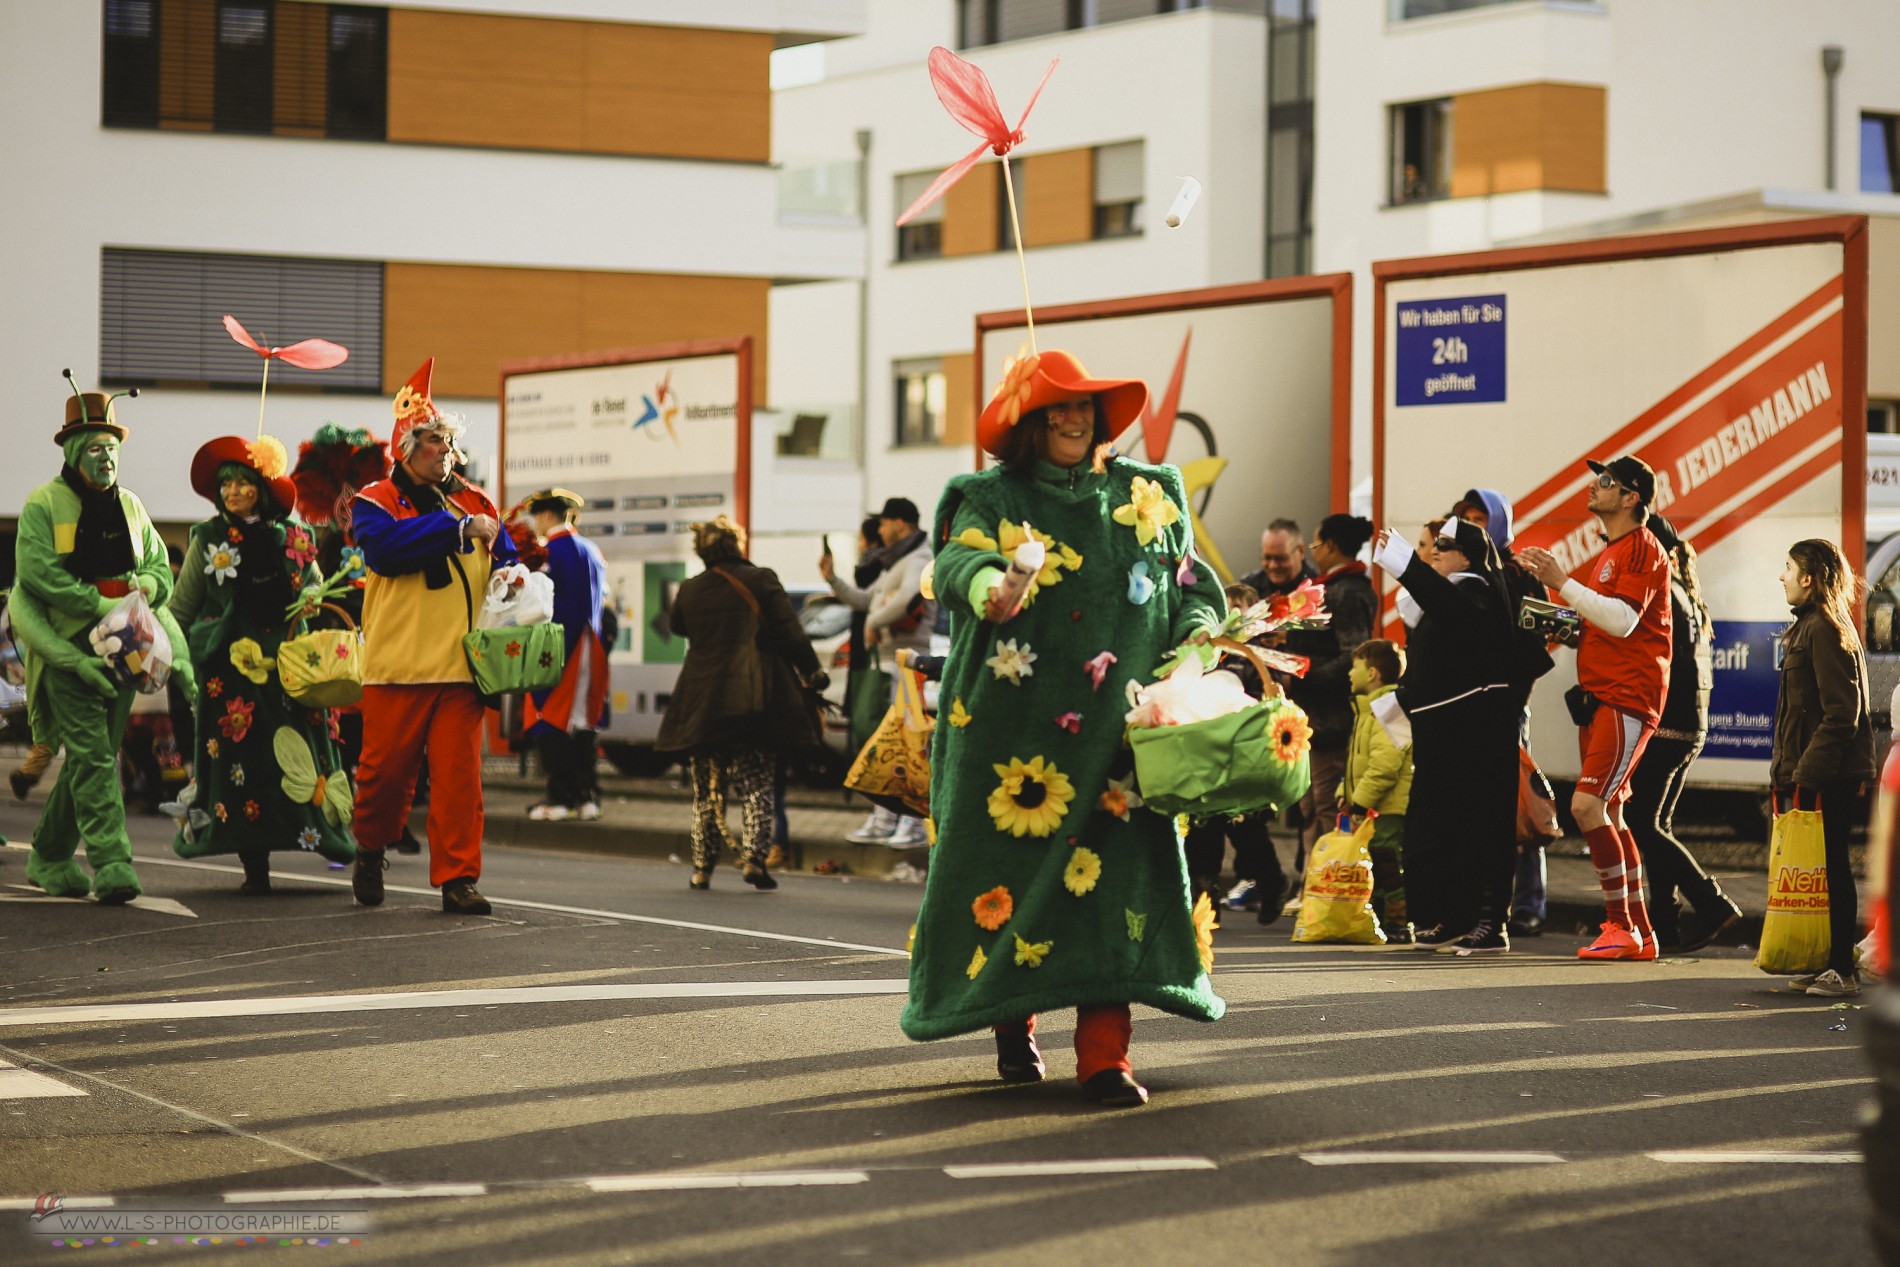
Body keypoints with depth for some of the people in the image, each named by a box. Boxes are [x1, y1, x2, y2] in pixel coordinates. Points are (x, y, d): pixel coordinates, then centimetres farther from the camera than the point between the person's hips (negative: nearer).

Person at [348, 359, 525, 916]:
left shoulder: (475, 503, 16)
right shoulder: (376, 502, 3)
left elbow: (504, 558, 18)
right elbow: (387, 547, -16)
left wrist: (512, 573, -6)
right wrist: (457, 527, -15)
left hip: (461, 662, 3)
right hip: (397, 662, -3)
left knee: (460, 774, -2)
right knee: (386, 768, 2)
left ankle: (457, 877, 2)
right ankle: (371, 850, 28)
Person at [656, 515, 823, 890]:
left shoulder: (690, 590, 4)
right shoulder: (761, 579, -4)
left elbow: (677, 625, 24)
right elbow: (790, 632, -6)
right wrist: (810, 672, 4)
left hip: (702, 701, 2)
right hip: (755, 698, -2)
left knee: (706, 789, 10)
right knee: (756, 784, 3)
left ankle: (702, 868, 10)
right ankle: (754, 856, -9)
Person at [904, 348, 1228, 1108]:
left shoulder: (1147, 496, 14)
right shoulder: (991, 502, 2)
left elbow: (1195, 584, 15)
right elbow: (961, 561, -18)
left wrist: (1197, 634, -7)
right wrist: (991, 589, -42)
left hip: (1116, 731, 2)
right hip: (1015, 729, -2)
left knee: (1116, 872, -8)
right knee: (1015, 862, 1)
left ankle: (1104, 1054, -9)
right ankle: (1012, 1024, 22)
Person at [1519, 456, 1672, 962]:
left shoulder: (1643, 548, -10)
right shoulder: (1607, 556, 21)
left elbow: (1621, 620, -20)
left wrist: (1562, 582, -18)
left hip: (1628, 700, -10)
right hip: (1598, 697, 10)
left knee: (1588, 806, -17)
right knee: (1608, 814, 10)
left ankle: (1621, 925, -10)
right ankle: (1640, 934, 15)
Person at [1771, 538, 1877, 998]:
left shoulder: (1825, 631, -14)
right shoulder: (1808, 627, 17)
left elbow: (1840, 714, -20)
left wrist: (1808, 774, -22)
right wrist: (1788, 771, 19)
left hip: (1830, 778, -10)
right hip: (1813, 774, 10)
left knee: (1831, 868, -6)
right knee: (1825, 869, 11)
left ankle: (1843, 970, -3)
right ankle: (1833, 964, 16)